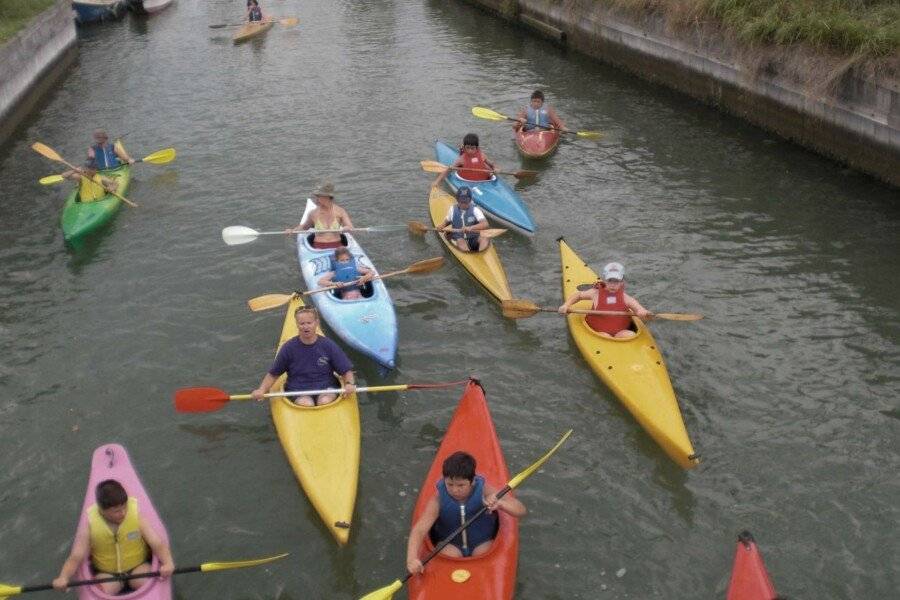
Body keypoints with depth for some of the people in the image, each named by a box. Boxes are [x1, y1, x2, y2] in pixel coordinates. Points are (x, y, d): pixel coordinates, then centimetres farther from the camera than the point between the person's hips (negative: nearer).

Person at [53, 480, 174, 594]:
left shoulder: (137, 511, -16)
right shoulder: (89, 521, -14)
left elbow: (157, 543, -20)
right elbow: (75, 558, -13)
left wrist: (168, 562, -40)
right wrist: (63, 577, -33)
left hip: (138, 567, 0)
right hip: (106, 573, 1)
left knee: (148, 582, -28)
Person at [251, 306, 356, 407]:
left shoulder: (329, 345, -2)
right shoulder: (288, 348, -1)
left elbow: (346, 371, 1)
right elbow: (273, 374, 6)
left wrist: (349, 384, -19)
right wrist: (261, 390, -9)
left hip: (326, 387, 0)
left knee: (325, 402, -31)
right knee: (306, 404, -31)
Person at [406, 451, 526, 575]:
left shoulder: (485, 491, -19)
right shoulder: (438, 500, -21)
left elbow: (521, 511, -19)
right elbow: (419, 530, -32)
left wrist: (500, 504, -41)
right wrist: (412, 558, -51)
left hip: (482, 543, 1)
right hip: (450, 544, -1)